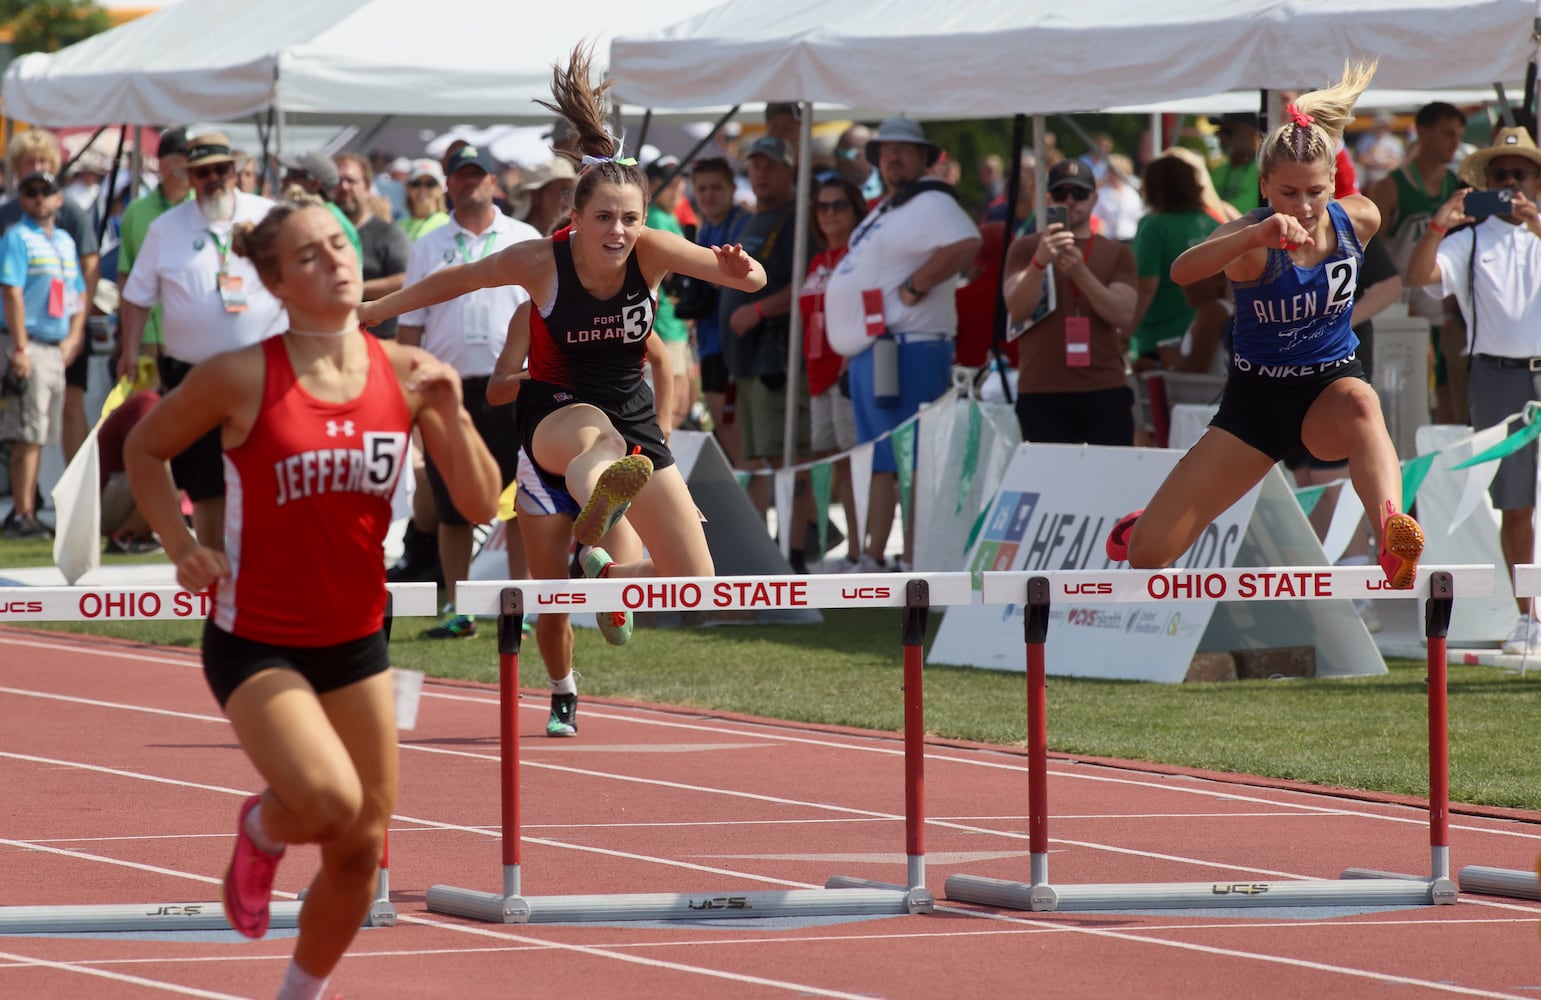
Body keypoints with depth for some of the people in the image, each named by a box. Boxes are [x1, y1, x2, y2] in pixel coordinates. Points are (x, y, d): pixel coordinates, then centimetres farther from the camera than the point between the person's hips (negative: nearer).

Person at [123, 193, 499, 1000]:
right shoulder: (242, 379, -15)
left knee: (361, 850, 9)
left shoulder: (406, 374, -4)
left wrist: (451, 414, -18)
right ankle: (261, 830, 9)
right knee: (329, 800, -28)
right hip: (255, 642, -5)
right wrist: (183, 550, -9)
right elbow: (144, 450, 2)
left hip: (357, 639, 5)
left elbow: (482, 505, -3)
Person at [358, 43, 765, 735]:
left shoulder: (652, 252, -14)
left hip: (635, 419, 3)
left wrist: (740, 271, -43)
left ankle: (606, 574, 29)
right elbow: (456, 280, -1)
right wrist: (368, 313, 5)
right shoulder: (542, 262, -17)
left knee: (697, 585, -8)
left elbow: (749, 279, -19)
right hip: (555, 414, -3)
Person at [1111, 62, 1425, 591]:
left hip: (1329, 386, 1)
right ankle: (1151, 523, 39)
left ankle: (1394, 542, -66)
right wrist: (1258, 235, -61)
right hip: (1257, 396, -1)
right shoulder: (1251, 238, -23)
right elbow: (1182, 271, -46)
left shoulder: (1359, 219, -10)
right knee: (1147, 555, -2)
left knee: (1360, 403, -41)